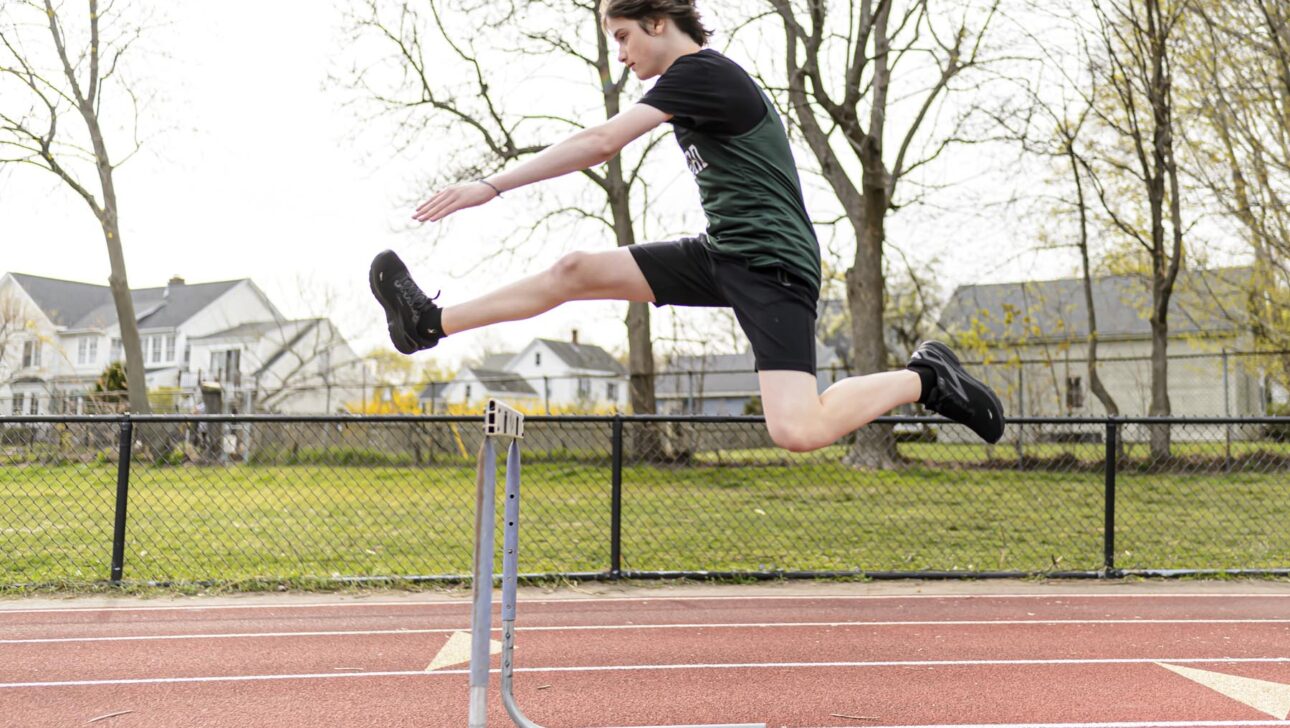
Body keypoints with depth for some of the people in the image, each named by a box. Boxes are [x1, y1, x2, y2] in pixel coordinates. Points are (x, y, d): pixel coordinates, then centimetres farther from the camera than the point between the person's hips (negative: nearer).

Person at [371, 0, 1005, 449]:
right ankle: (432, 324, 11)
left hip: (770, 264, -9)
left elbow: (601, 142, -20)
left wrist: (491, 186, -19)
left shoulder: (702, 72, -12)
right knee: (576, 271, 3)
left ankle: (924, 378, 0)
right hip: (720, 254, 9)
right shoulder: (693, 81, 17)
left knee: (798, 432, -23)